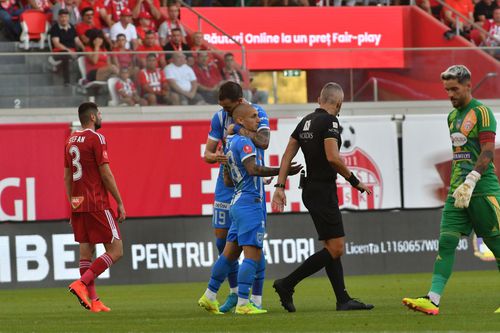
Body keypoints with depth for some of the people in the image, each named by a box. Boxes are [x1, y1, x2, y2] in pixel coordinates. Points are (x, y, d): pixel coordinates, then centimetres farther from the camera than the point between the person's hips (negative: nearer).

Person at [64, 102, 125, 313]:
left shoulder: (71, 141, 14)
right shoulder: (96, 138, -9)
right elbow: (106, 174, -13)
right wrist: (120, 203, -7)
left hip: (77, 203, 8)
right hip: (97, 204, -8)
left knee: (86, 251, 8)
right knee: (115, 251, -4)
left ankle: (93, 300, 4)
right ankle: (82, 283, -17)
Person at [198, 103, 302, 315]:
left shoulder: (230, 143, 19)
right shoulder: (243, 141, -11)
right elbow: (253, 169, -26)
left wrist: (259, 179, 32)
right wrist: (283, 171, -26)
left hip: (237, 203, 10)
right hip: (249, 202, -10)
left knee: (229, 254, 14)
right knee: (253, 255, -10)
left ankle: (209, 297, 17)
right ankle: (243, 303, -14)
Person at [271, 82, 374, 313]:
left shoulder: (306, 121, 13)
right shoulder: (330, 122, -13)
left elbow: (288, 155, 10)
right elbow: (333, 157, -23)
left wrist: (280, 186, 9)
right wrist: (354, 181, -12)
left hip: (310, 190, 10)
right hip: (323, 191, -10)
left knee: (332, 248, 11)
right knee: (335, 248, -8)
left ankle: (343, 300, 9)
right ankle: (287, 285, -7)